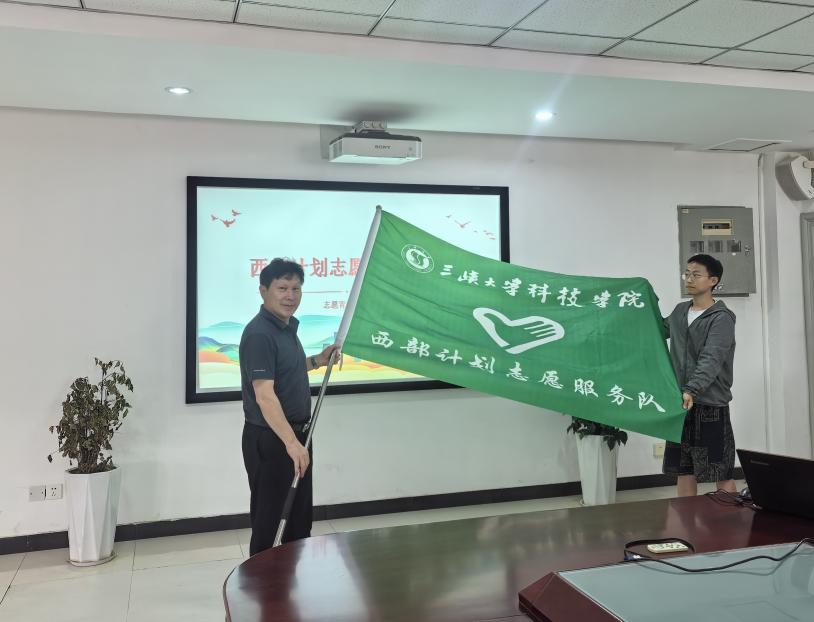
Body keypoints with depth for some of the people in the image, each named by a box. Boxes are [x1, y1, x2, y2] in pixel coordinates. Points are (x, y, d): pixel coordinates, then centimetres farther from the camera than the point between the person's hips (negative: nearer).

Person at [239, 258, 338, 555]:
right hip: (269, 439, -9)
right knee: (267, 515, 3)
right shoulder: (259, 334, -22)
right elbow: (264, 396, -30)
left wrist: (317, 361, 10)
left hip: (297, 432, 10)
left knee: (302, 511, 20)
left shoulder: (289, 325, 8)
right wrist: (290, 442, -37)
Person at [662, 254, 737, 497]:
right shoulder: (679, 312, 10)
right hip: (680, 403, 7)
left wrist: (691, 391, -39)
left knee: (721, 473, 1)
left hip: (711, 405, -6)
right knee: (684, 471, 12)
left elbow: (711, 360, -25)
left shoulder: (722, 318, -11)